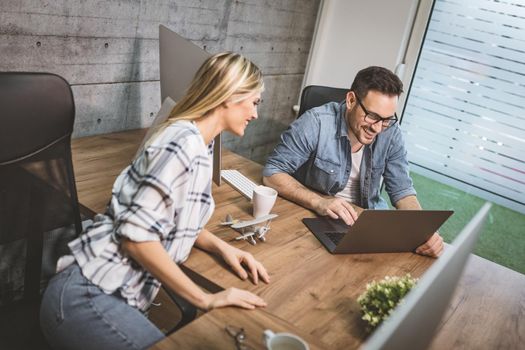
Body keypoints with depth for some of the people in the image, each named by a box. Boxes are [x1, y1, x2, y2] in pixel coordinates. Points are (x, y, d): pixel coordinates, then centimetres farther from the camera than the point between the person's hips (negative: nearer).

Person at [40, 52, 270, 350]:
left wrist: (221, 246, -1)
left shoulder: (198, 144, 11)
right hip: (89, 299, -9)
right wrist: (205, 299, -17)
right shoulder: (186, 143, -19)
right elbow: (137, 236, -24)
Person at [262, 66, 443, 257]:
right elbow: (272, 173, -21)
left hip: (367, 218, 3)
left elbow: (402, 190, -5)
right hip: (312, 215, -3)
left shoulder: (391, 133, -10)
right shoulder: (316, 123, -22)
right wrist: (318, 201, -36)